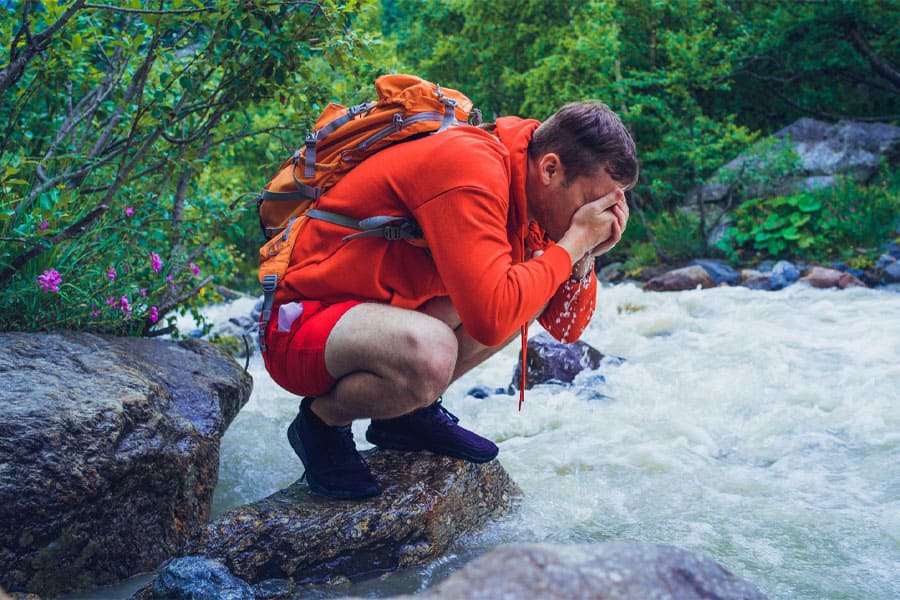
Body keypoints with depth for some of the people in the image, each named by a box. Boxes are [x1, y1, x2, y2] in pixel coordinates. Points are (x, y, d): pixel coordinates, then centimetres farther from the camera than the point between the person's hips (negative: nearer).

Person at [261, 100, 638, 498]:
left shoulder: (530, 195, 3)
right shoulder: (471, 171, -25)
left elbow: (567, 328, 6)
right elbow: (491, 319, -36)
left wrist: (587, 253, -11)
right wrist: (575, 240, -24)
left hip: (385, 308, 9)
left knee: (535, 286, 3)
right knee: (430, 353, -39)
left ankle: (411, 413, 8)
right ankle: (322, 421, -5)